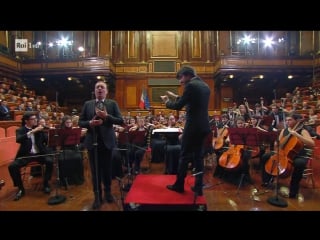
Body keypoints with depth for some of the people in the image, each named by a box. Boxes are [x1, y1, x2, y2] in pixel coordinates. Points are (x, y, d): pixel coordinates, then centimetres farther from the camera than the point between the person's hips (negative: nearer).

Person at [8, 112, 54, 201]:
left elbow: (47, 141, 1)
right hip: (26, 154, 0)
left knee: (50, 161, -26)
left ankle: (46, 184, -5)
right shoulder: (20, 130, 2)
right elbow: (18, 140, -20)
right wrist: (31, 131, -29)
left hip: (40, 153, 0)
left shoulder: (39, 128, 7)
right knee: (12, 166, -23)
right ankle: (20, 188, -2)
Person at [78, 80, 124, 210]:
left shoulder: (112, 104, 1)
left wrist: (106, 116, -21)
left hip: (107, 141, -1)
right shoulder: (87, 104, 6)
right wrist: (90, 123, -16)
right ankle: (97, 196, 25)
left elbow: (121, 121, -8)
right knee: (95, 170, 9)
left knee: (107, 168, 12)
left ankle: (107, 192, 34)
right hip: (92, 141, 1)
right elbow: (80, 122, 5)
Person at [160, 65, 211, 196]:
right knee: (198, 156, 14)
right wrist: (176, 97, 20)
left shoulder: (190, 85, -12)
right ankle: (198, 187, 19)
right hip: (203, 126, 8)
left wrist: (167, 102, 7)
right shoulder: (205, 86, 14)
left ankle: (179, 185, 19)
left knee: (184, 156, 5)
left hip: (193, 126, -8)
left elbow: (178, 106, -12)